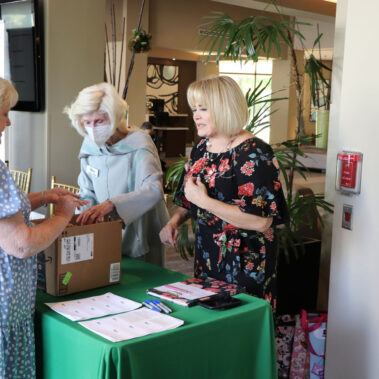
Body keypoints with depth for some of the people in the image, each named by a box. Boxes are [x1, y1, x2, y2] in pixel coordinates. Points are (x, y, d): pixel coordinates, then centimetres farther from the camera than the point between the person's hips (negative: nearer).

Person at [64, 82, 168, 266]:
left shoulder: (138, 145, -16)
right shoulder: (89, 147, 1)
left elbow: (154, 190, -30)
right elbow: (87, 194, 10)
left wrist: (110, 204, -42)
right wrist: (84, 217, -10)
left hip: (141, 239, -4)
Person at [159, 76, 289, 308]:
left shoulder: (253, 153, -18)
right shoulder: (202, 148, 6)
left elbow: (262, 221, -26)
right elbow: (188, 200, 19)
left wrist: (205, 201, -24)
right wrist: (175, 221, -1)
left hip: (245, 262, -7)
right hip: (207, 255, 7)